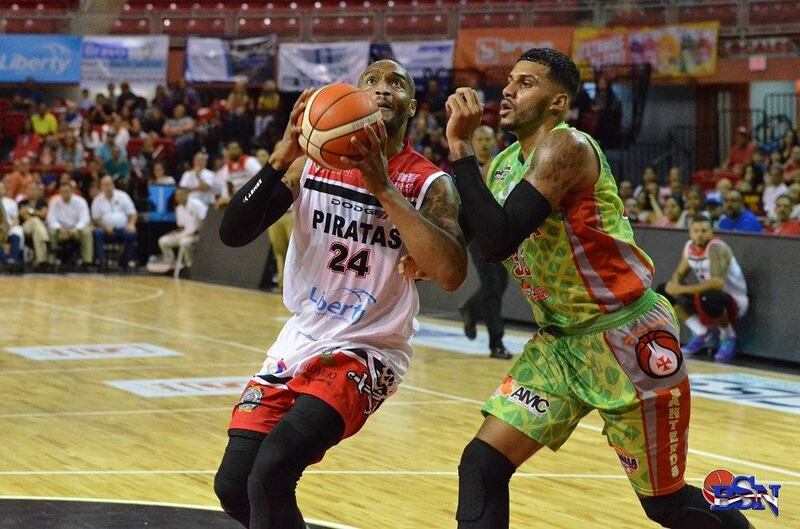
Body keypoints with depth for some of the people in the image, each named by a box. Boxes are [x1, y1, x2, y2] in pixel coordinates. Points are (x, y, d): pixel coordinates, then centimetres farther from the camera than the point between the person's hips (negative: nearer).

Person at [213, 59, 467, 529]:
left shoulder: (429, 184, -9)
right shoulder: (311, 164, 1)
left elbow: (451, 274, -27)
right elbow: (233, 232, -8)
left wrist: (383, 187, -27)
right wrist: (282, 157, -22)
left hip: (367, 352, -5)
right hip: (301, 342, 5)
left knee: (272, 471, -25)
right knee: (233, 485, 2)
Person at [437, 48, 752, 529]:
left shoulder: (566, 147, -20)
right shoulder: (505, 164, 6)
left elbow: (499, 241, -31)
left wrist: (461, 147, -25)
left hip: (629, 336, -8)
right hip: (560, 342, 8)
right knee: (482, 466, -7)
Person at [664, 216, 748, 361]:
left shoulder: (716, 248, -26)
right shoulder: (689, 246, -2)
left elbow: (717, 282, -39)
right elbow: (679, 273, 9)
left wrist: (683, 289, -36)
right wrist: (675, 285, -17)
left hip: (735, 300, -8)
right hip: (709, 296, 8)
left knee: (708, 298, -41)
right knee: (667, 292, -1)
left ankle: (728, 338, -11)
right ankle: (704, 335, 6)